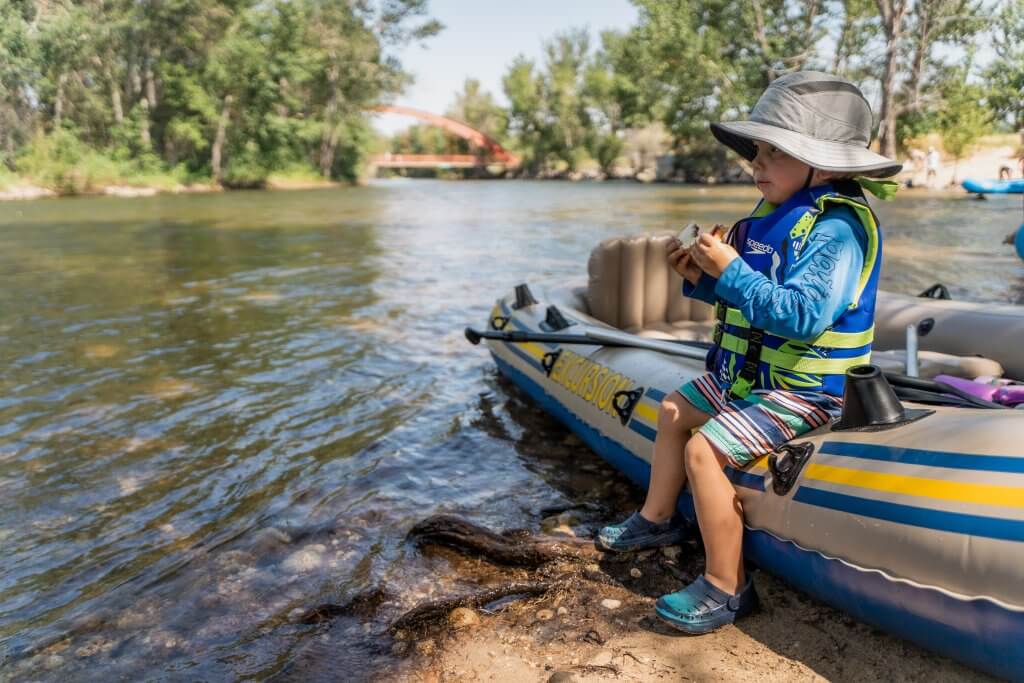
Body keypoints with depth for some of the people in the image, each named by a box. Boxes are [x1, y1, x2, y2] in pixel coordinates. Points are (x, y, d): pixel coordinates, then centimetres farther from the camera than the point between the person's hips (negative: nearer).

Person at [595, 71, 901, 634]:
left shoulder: (834, 229, -22)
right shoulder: (773, 216, 8)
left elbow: (800, 314, -34)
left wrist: (731, 272, -32)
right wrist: (702, 279, -3)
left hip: (802, 391, -11)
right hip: (747, 373, 11)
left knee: (703, 450, -22)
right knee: (674, 412, 19)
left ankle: (726, 587, -7)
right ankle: (657, 519, 34)